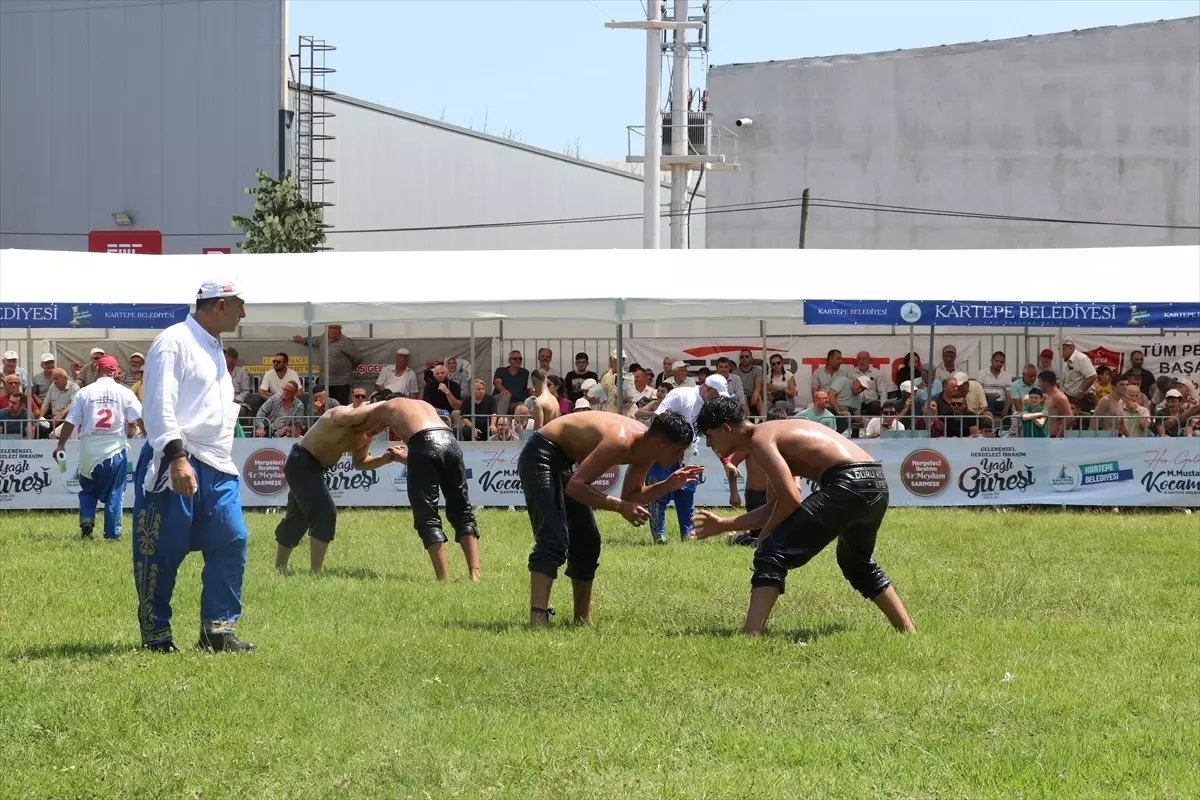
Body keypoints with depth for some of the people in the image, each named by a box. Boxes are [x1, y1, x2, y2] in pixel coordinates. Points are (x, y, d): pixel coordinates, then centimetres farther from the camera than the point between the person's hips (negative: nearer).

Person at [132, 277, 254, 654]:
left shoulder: (213, 348, 20)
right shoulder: (174, 342, -9)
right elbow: (159, 405, -18)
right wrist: (177, 458, -26)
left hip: (217, 468, 8)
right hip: (177, 465, -8)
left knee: (232, 541, -1)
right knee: (163, 551, -2)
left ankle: (218, 629, 4)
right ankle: (156, 634, 8)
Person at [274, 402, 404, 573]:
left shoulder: (366, 436, -3)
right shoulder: (341, 414, -28)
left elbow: (360, 462, 10)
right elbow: (353, 417, -52)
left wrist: (385, 459, -7)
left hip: (316, 467, 10)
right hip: (301, 462, -10)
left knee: (297, 518, 22)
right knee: (324, 511, -20)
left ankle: (279, 568, 39)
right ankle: (316, 572, -17)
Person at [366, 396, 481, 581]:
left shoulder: (385, 407, 24)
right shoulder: (424, 405, 38)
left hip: (425, 445, -5)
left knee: (427, 516, 2)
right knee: (462, 512, 15)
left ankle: (444, 579, -5)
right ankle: (475, 574, 6)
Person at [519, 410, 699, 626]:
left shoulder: (645, 449, -3)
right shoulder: (621, 441, -32)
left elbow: (631, 496, 8)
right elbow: (574, 486, -34)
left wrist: (669, 485, -6)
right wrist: (620, 507, -38)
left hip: (563, 461, 10)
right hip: (541, 456, -10)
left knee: (587, 542, 12)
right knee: (554, 541, -23)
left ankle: (583, 620, 24)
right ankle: (537, 620, -32)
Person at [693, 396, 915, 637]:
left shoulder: (760, 439, -3)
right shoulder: (774, 434, 27)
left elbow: (790, 499, -13)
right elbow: (774, 508, 31)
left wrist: (764, 536, 2)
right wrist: (723, 525, 34)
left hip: (848, 484, -10)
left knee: (772, 555, -9)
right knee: (858, 564, 36)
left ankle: (749, 641, -20)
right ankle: (908, 633, 42)